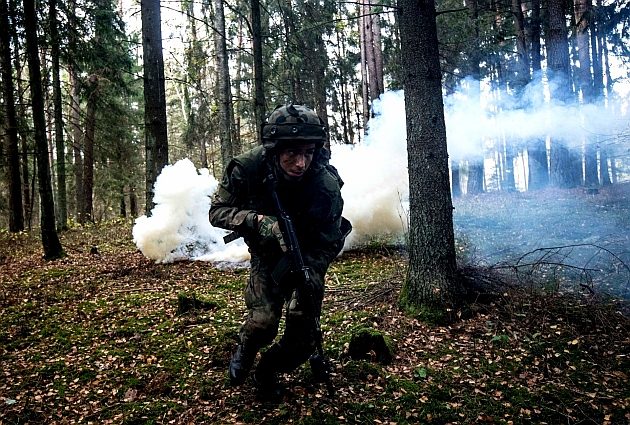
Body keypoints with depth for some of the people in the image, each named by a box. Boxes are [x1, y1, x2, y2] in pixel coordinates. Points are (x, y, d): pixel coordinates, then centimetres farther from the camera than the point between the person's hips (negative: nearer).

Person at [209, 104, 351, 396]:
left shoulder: (326, 186, -30)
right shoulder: (248, 168, -28)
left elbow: (328, 244, -20)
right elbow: (217, 211, -19)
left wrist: (307, 272, -37)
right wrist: (258, 220, -37)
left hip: (308, 257, 1)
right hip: (267, 256, 0)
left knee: (303, 340, -1)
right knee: (263, 322, -18)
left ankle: (267, 371, 31)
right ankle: (245, 351, 20)